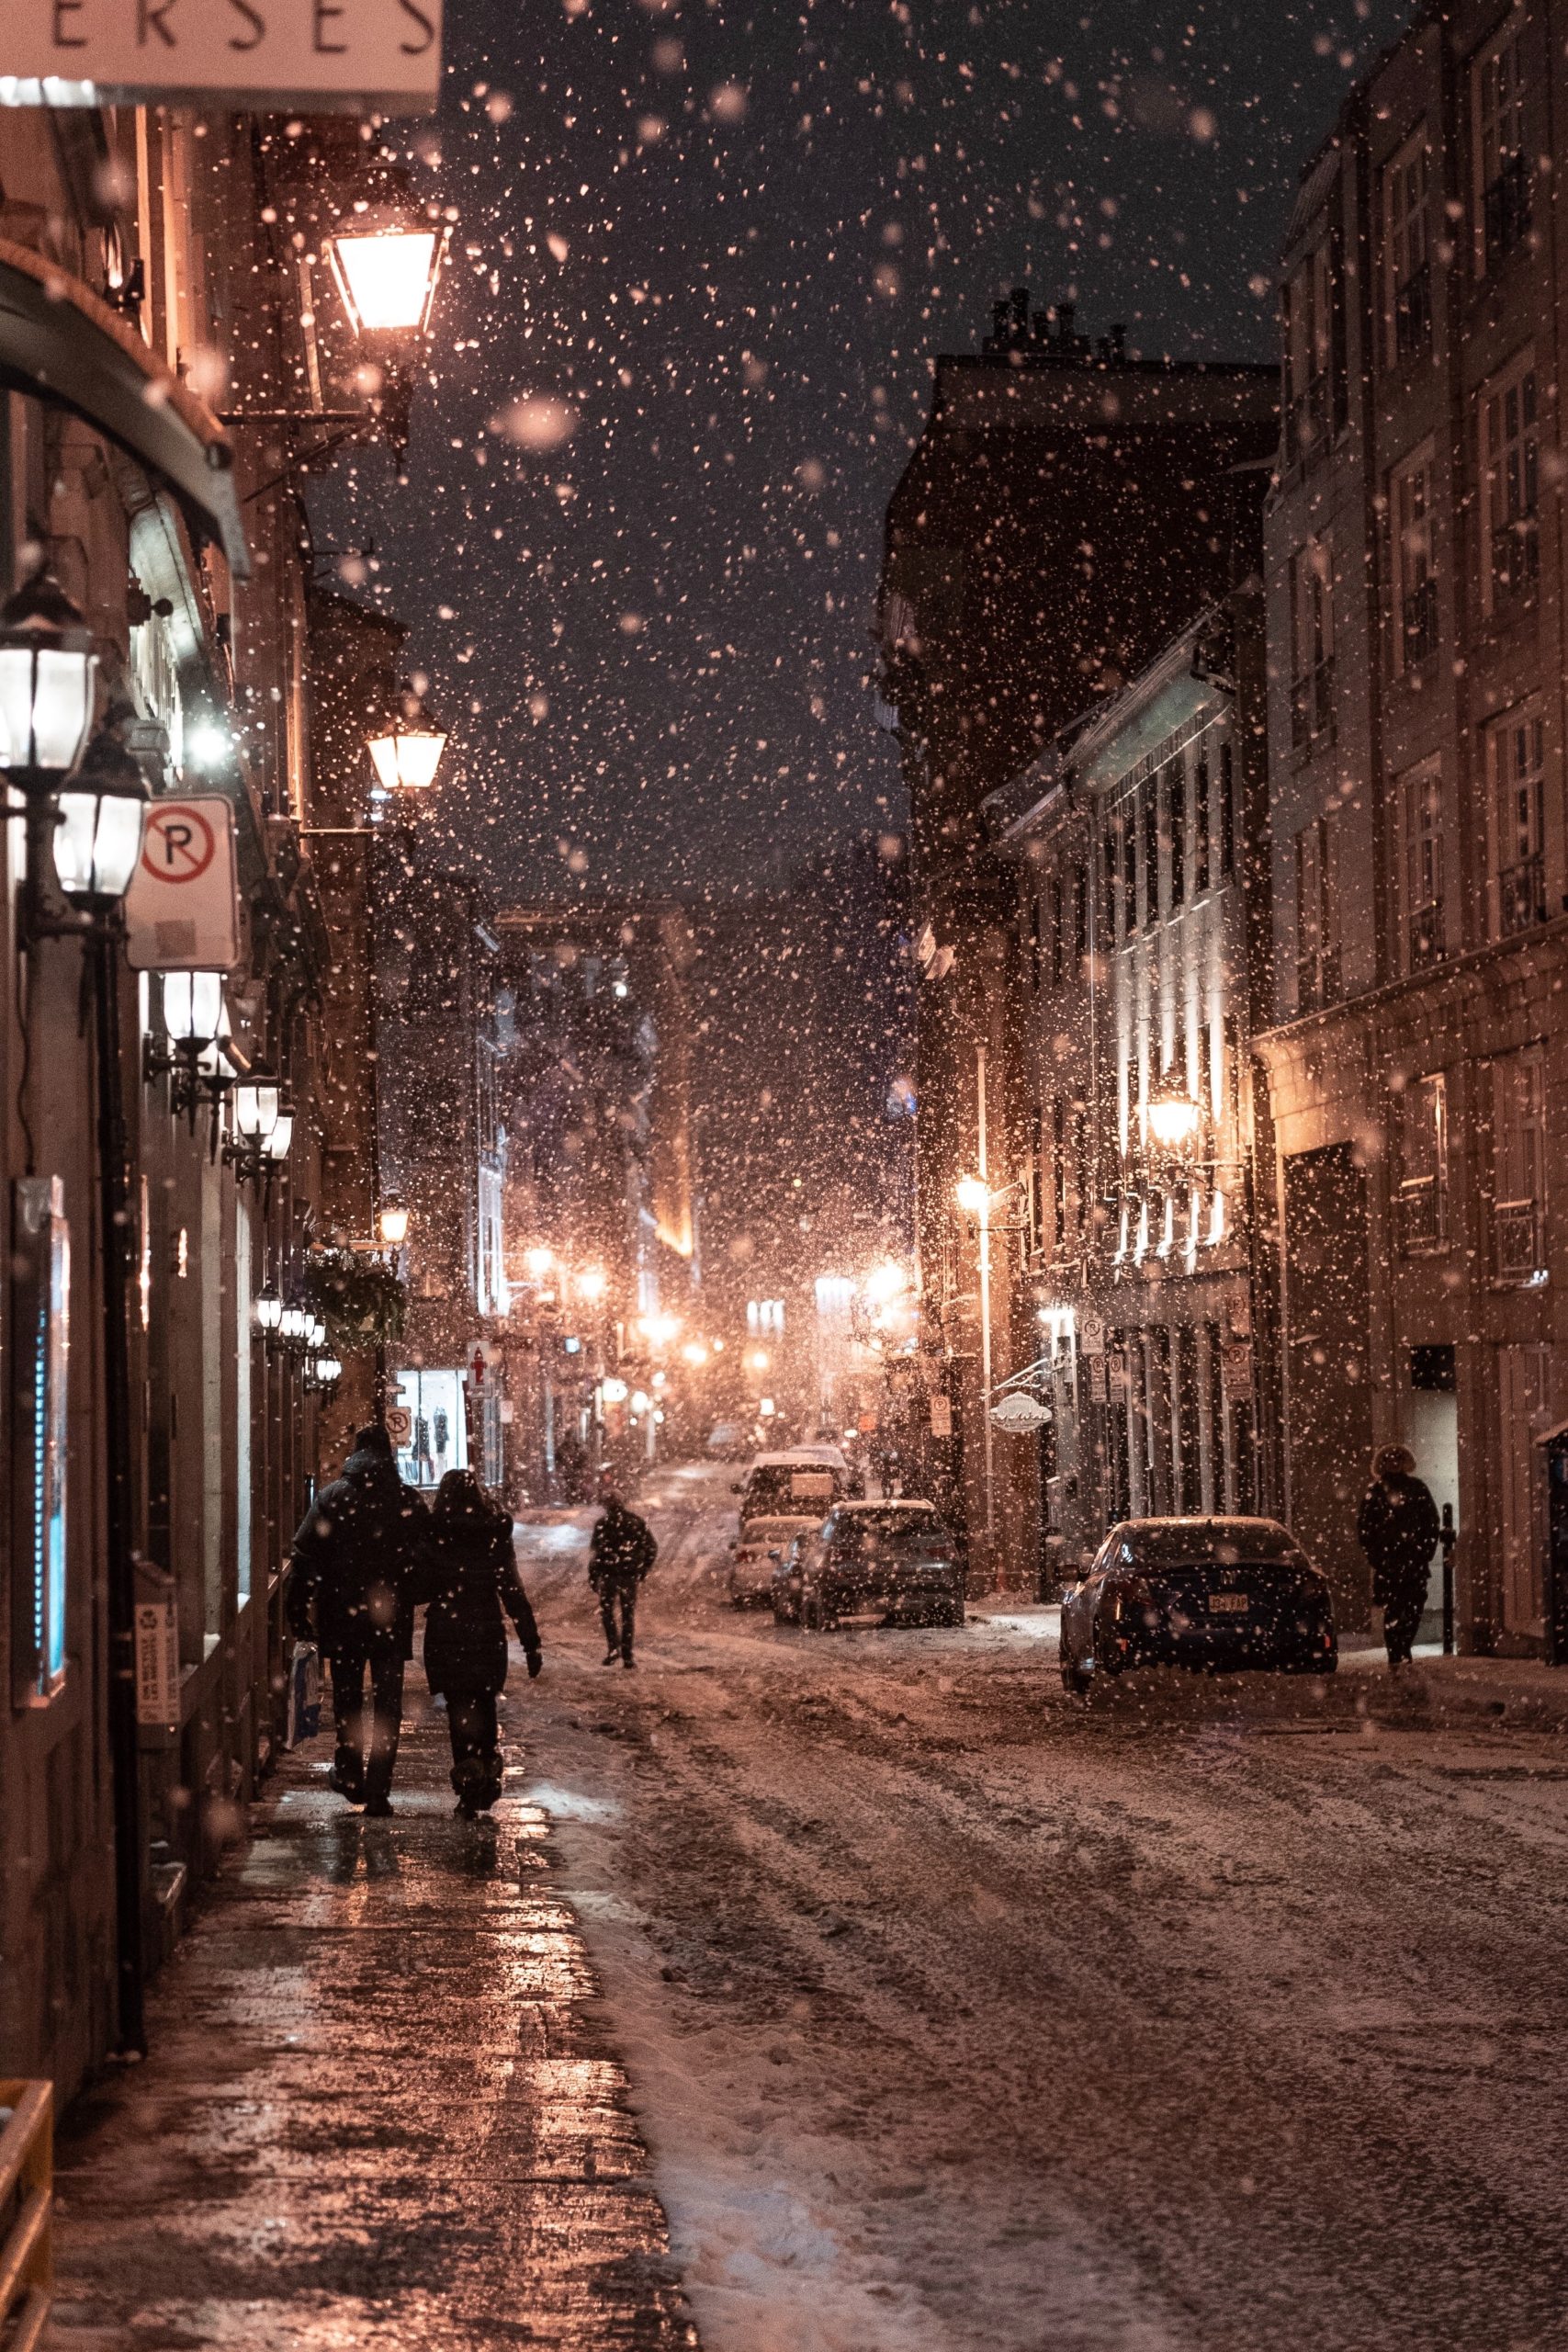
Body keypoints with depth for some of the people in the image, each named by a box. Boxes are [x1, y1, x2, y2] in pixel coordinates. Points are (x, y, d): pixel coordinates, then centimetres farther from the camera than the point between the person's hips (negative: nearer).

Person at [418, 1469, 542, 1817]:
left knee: (460, 1710, 4)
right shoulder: (497, 1538, -4)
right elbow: (514, 1594, -5)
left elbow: (421, 1591, -6)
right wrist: (531, 1645, -3)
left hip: (446, 1637, -2)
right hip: (488, 1635, 2)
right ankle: (488, 1783, 21)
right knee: (485, 1706, 18)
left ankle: (469, 1780, -11)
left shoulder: (433, 1539, -8)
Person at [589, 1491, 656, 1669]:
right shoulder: (638, 1522, 3)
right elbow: (652, 1549, 6)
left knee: (607, 1610, 10)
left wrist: (592, 1576, 2)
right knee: (628, 1614, 9)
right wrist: (643, 1570, 13)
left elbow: (594, 1552, -4)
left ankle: (613, 1647, -3)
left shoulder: (603, 1524, -4)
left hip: (607, 1573, -2)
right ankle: (627, 1655, 7)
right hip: (630, 1575, 2)